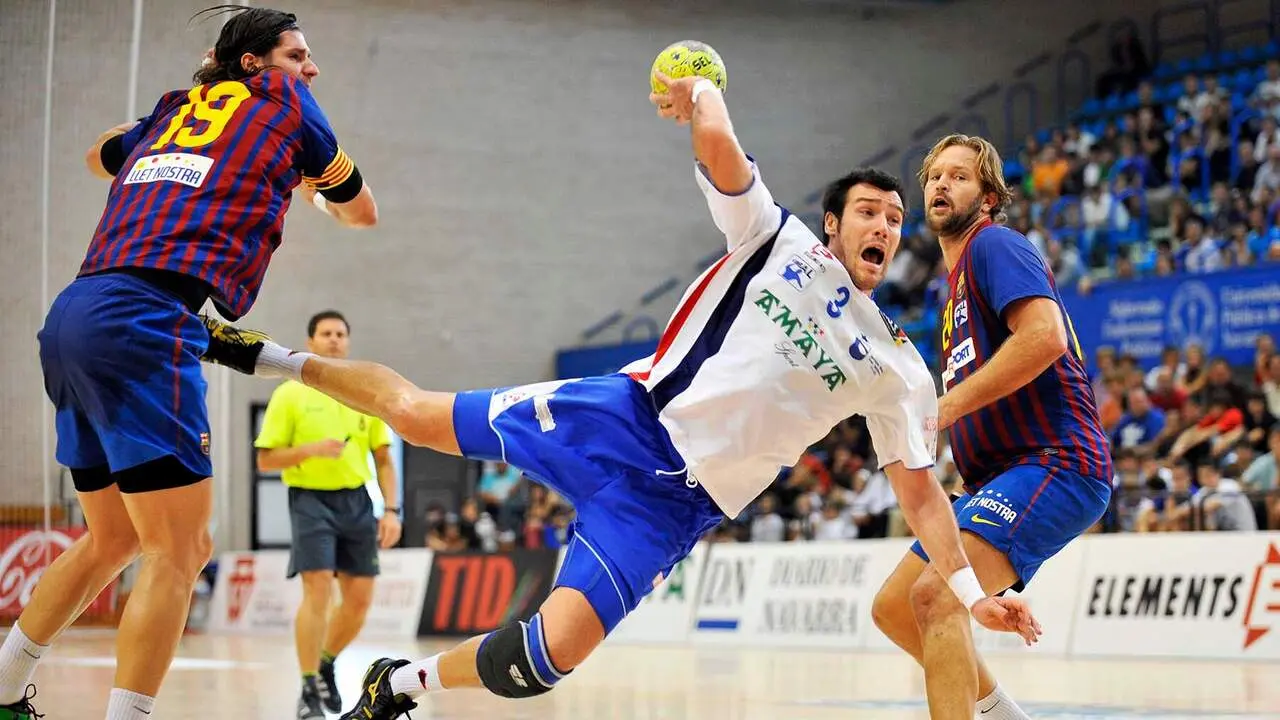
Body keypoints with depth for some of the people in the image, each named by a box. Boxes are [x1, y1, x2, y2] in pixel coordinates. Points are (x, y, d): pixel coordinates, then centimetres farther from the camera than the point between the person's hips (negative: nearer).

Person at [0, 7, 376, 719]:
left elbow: (100, 155, 49)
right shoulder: (286, 101, 11)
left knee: (112, 540, 23)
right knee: (180, 551, -9)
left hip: (72, 317, 8)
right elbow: (362, 211, 25)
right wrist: (308, 178, 45)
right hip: (144, 321, -8)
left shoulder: (170, 108, 26)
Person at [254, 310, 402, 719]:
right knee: (318, 591, -15)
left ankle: (325, 665, 28)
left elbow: (383, 458, 13)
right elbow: (266, 459, -2)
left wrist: (391, 510, 3)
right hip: (311, 499, -4)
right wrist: (311, 449, -18)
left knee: (360, 598, 3)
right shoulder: (290, 395, 0)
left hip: (357, 500, 4)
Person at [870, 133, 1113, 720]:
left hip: (1053, 463, -10)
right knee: (893, 608, 13)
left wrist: (947, 406, -20)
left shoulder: (995, 245, -5)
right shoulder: (957, 281, 23)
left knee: (935, 595, -28)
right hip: (1000, 475, 10)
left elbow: (1045, 335, -22)